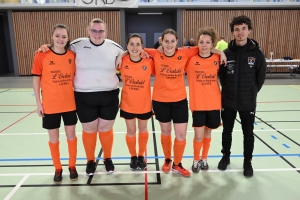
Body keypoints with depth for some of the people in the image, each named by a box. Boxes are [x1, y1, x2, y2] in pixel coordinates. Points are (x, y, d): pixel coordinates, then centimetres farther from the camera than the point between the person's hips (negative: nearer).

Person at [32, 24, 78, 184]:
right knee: (54, 138, 11)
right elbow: (36, 80, -3)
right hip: (50, 105, -2)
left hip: (70, 103, 2)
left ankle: (72, 166, 31)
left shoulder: (72, 56, -2)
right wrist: (38, 103, -5)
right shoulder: (41, 56, -8)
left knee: (71, 135, 12)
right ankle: (58, 169, 30)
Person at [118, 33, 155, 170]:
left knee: (143, 129, 19)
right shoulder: (122, 61, -11)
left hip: (144, 103, 0)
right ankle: (133, 157, 36)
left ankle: (141, 156, 40)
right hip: (127, 103, 0)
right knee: (131, 131, 13)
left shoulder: (149, 62, -14)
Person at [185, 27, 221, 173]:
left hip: (214, 103, 2)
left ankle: (204, 159, 37)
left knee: (208, 132, 16)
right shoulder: (190, 59, -7)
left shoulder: (218, 58, -1)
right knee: (198, 135, -1)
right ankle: (196, 160, 26)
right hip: (197, 104, -2)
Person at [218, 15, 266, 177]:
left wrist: (251, 93, 1)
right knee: (227, 131, 13)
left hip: (248, 103, -1)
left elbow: (261, 77, 2)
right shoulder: (226, 53, -4)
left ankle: (247, 162, 27)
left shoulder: (257, 53, -5)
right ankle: (226, 156, 34)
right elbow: (221, 75, 5)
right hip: (228, 101, 1)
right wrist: (229, 91, 2)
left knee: (248, 134, 9)